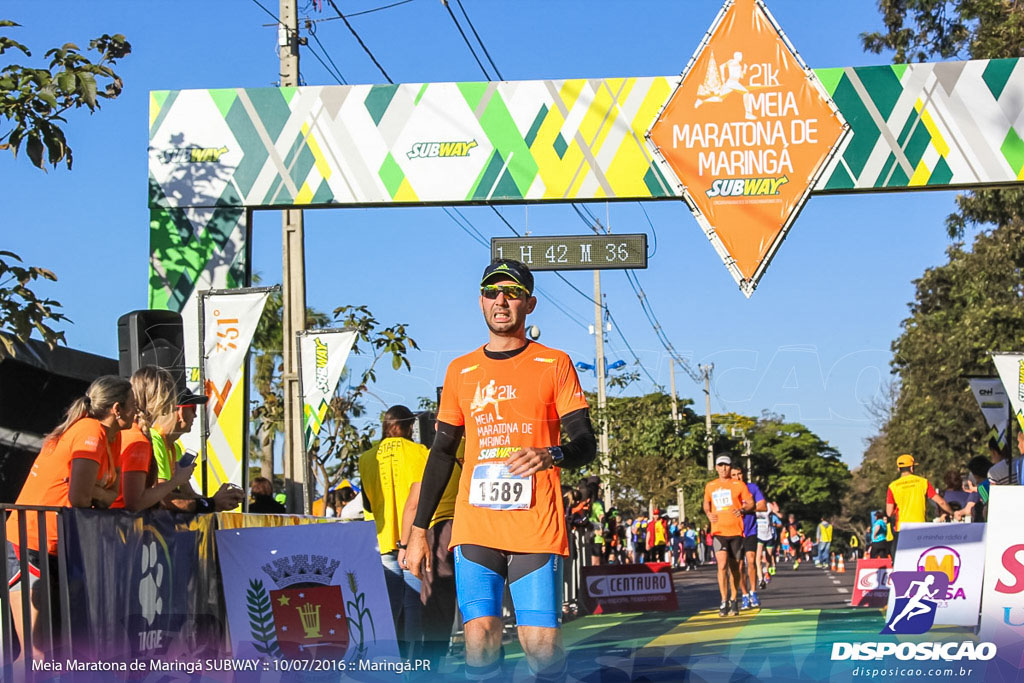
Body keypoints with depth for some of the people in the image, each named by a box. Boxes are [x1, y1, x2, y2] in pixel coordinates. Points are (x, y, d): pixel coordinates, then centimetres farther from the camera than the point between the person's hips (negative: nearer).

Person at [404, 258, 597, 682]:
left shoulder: (554, 365, 6)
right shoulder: (460, 371, 15)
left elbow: (586, 443, 1)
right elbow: (442, 453, 19)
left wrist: (551, 454, -23)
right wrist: (419, 529, 13)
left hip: (536, 529, -2)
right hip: (474, 527, 2)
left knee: (541, 645, -11)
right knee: (479, 638, -8)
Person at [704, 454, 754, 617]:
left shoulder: (739, 485, 2)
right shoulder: (710, 486, 9)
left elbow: (751, 503, 4)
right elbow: (706, 503, 23)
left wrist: (742, 509, -16)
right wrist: (708, 513, 3)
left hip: (736, 531, 0)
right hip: (718, 531, 1)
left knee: (734, 567, 7)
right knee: (722, 565, -14)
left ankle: (734, 600, 23)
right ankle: (724, 602, -10)